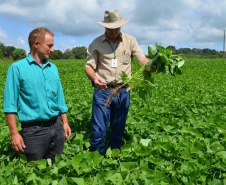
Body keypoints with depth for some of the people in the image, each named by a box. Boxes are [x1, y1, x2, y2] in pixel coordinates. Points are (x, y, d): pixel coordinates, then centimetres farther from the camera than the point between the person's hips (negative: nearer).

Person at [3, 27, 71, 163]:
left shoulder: (53, 68, 12)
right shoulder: (17, 68, -4)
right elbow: (10, 105, -7)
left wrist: (65, 123, 12)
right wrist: (14, 133, -12)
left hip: (56, 127, 5)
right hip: (34, 131, -5)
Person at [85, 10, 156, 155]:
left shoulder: (130, 41, 6)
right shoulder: (96, 43, 3)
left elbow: (142, 58, -2)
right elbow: (89, 66, 0)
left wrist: (151, 65, -25)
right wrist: (94, 78, -22)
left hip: (123, 91, 2)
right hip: (102, 90, -1)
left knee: (118, 129, 12)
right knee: (99, 129, 0)